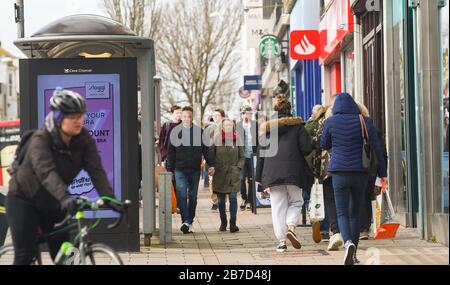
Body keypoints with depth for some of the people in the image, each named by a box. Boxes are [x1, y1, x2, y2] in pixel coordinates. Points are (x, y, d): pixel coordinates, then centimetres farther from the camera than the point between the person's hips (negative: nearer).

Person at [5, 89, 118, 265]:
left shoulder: (84, 140, -12)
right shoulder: (41, 139, -27)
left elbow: (96, 170, -22)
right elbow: (46, 172, -43)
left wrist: (109, 198, -39)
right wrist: (65, 197, -59)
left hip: (52, 203, 5)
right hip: (24, 199, -5)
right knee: (25, 255, -10)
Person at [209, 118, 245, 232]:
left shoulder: (237, 140, 4)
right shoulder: (217, 139, 1)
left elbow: (242, 157, 10)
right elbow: (210, 155, 4)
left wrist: (238, 167, -2)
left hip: (233, 175, 0)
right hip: (219, 175, 0)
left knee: (233, 197, -11)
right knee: (221, 200, 6)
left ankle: (233, 223, -6)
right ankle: (223, 223, 19)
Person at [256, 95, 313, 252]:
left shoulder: (266, 127, 9)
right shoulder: (297, 125, 2)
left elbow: (261, 152, 7)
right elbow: (306, 148, -5)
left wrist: (260, 177, 9)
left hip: (272, 172, 2)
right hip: (293, 171, -2)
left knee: (278, 207, 6)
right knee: (295, 202, 13)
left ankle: (282, 240, 1)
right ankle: (291, 227, -12)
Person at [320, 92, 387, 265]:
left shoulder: (331, 122, -2)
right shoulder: (365, 122, 1)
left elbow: (324, 145, 13)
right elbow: (377, 149, 1)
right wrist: (382, 173, 6)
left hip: (340, 173, -2)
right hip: (360, 173, 2)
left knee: (342, 213, 1)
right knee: (355, 213, 14)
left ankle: (348, 243, -27)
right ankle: (353, 254, 17)